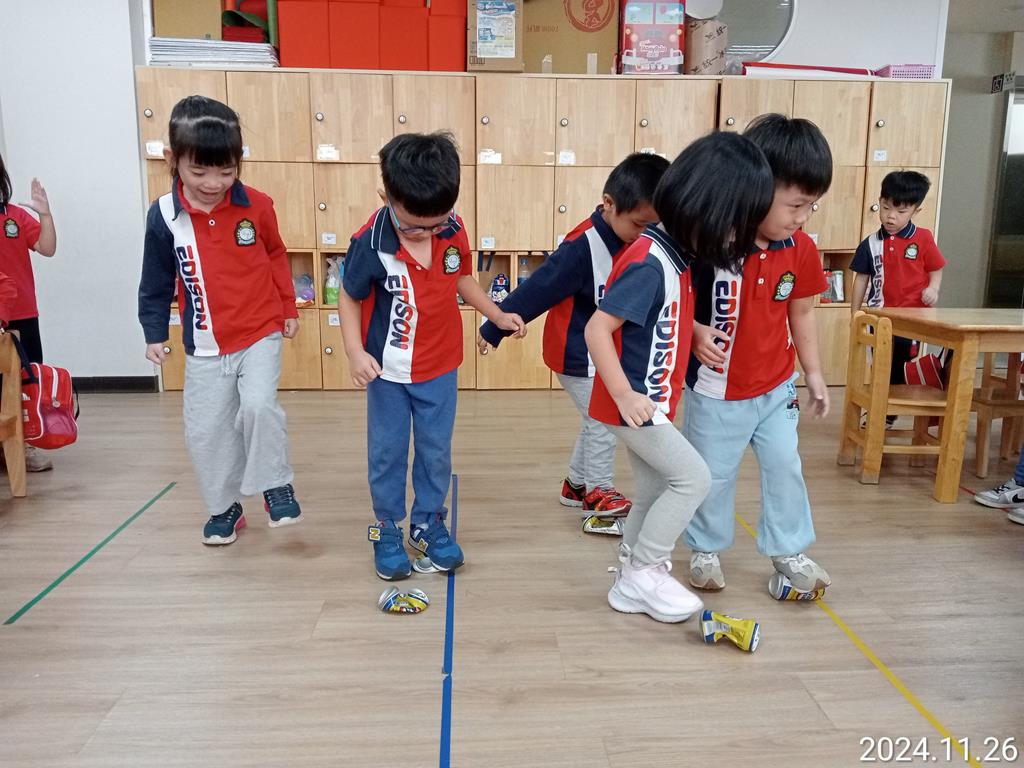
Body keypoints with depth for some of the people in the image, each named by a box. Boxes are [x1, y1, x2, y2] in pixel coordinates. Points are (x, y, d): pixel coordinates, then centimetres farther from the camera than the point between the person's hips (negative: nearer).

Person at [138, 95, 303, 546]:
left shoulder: (257, 206, -9)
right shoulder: (164, 216, -9)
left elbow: (276, 257, 7)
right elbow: (156, 280, 2)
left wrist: (289, 309, 10)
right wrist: (154, 332, 2)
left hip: (260, 333, -2)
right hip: (204, 346, 2)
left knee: (259, 406, -22)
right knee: (205, 431, 8)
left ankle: (275, 484, 3)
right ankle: (224, 506, 29)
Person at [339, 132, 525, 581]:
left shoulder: (454, 231, -13)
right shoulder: (371, 244, -23)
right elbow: (350, 297, -9)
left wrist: (498, 315, 2)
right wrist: (355, 352, -19)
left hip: (440, 367, 3)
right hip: (387, 370, -3)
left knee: (436, 451, 15)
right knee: (387, 453, 11)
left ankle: (429, 522, 34)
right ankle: (387, 528, 32)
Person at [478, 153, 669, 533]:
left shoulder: (633, 241, -5)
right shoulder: (582, 247, -28)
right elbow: (535, 291, -23)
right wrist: (493, 329, -16)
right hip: (577, 357, -8)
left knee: (599, 421, 20)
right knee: (605, 421, 0)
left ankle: (576, 484, 39)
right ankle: (599, 499, 17)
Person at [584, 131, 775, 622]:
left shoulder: (675, 257, 6)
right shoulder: (649, 264, -23)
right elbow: (597, 328, -26)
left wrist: (694, 332, 5)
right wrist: (625, 396, -26)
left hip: (650, 404, 9)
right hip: (634, 406, -9)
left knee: (655, 493, 15)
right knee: (693, 478, -4)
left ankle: (631, 585, 28)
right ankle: (645, 572, 10)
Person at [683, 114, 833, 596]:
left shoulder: (801, 250, -7)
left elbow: (801, 312, 6)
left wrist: (814, 373, 9)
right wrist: (693, 332, -29)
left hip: (776, 386, 4)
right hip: (716, 390, -4)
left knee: (785, 467, 13)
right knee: (713, 474, 11)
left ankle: (788, 550, 33)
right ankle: (706, 549, 34)